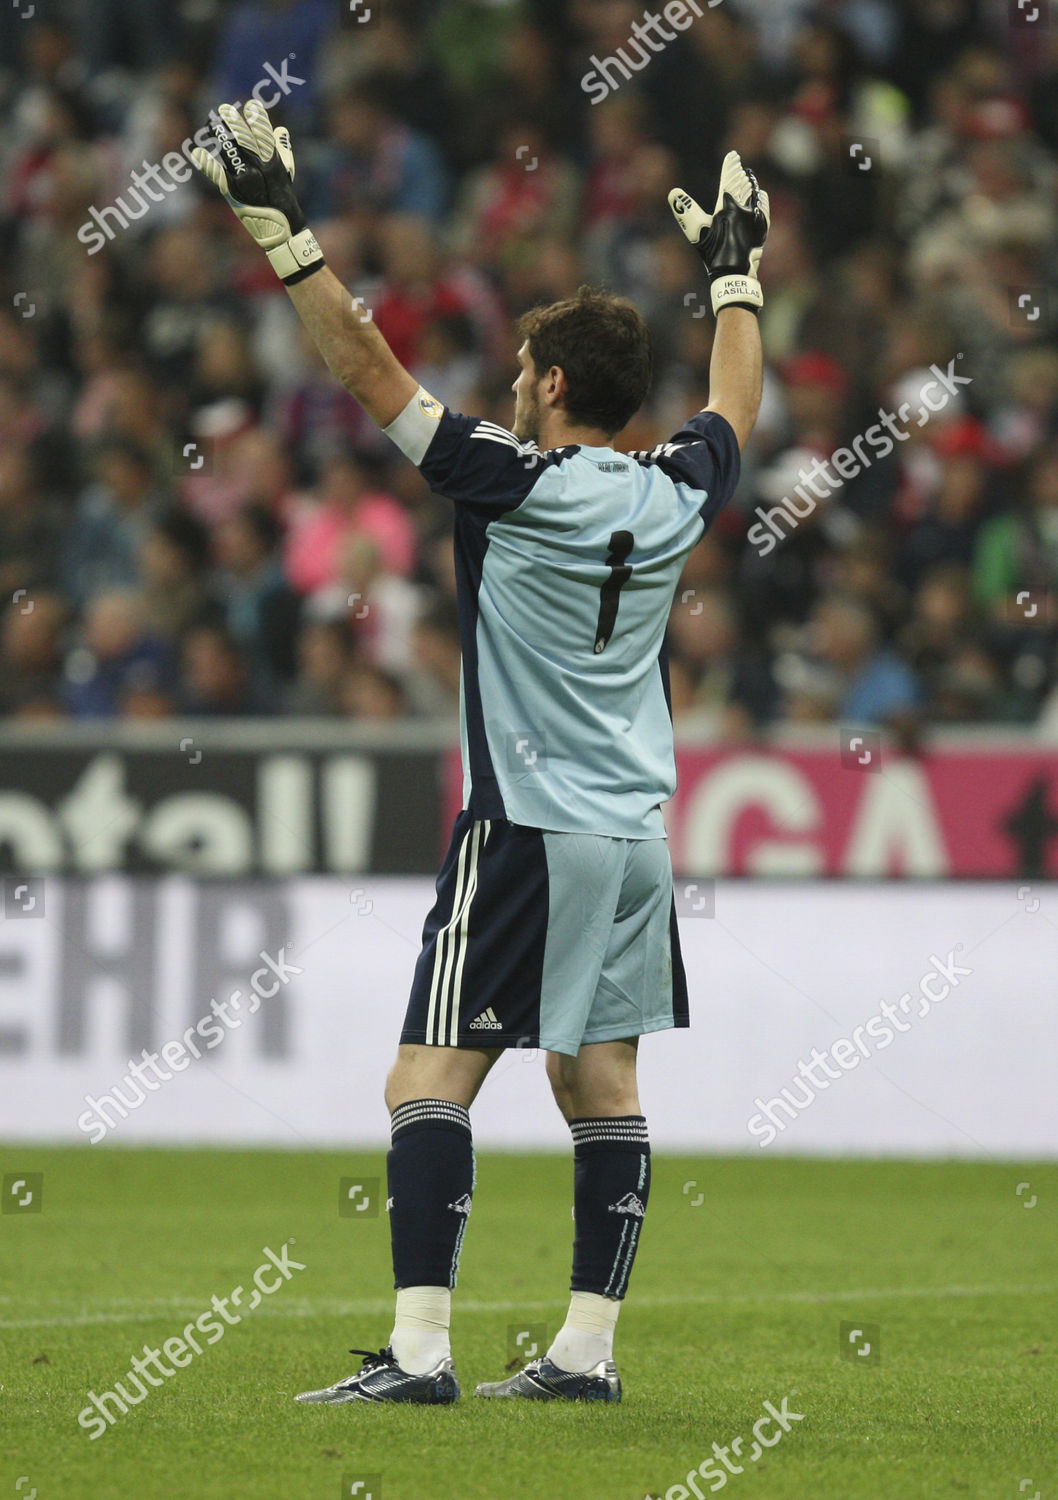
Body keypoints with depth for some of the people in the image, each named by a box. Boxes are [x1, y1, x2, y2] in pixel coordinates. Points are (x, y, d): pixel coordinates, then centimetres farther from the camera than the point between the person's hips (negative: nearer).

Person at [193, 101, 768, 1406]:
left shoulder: (514, 487, -12)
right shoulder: (671, 499, 5)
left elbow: (370, 374, -11)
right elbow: (736, 406, 26)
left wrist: (282, 234, -9)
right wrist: (735, 271, 39)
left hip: (526, 835, -7)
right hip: (634, 836, 7)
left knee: (428, 1079, -6)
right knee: (600, 1086, 9)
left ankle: (420, 1347, -15)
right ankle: (587, 1350, 8)